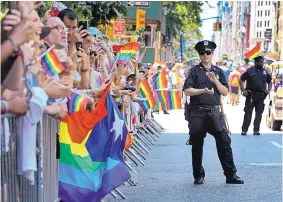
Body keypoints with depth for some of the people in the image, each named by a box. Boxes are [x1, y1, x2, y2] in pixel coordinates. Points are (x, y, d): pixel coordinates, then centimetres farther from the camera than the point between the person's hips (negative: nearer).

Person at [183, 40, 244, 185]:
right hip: (197, 113, -1)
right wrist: (203, 90, -18)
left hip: (214, 112, 2)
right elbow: (187, 91, -5)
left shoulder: (218, 71, 14)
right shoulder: (194, 71, 6)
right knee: (197, 145, 4)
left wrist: (215, 81, -8)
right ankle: (198, 176, 16)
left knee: (224, 142, -7)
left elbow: (225, 92, 7)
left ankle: (231, 175, -4)